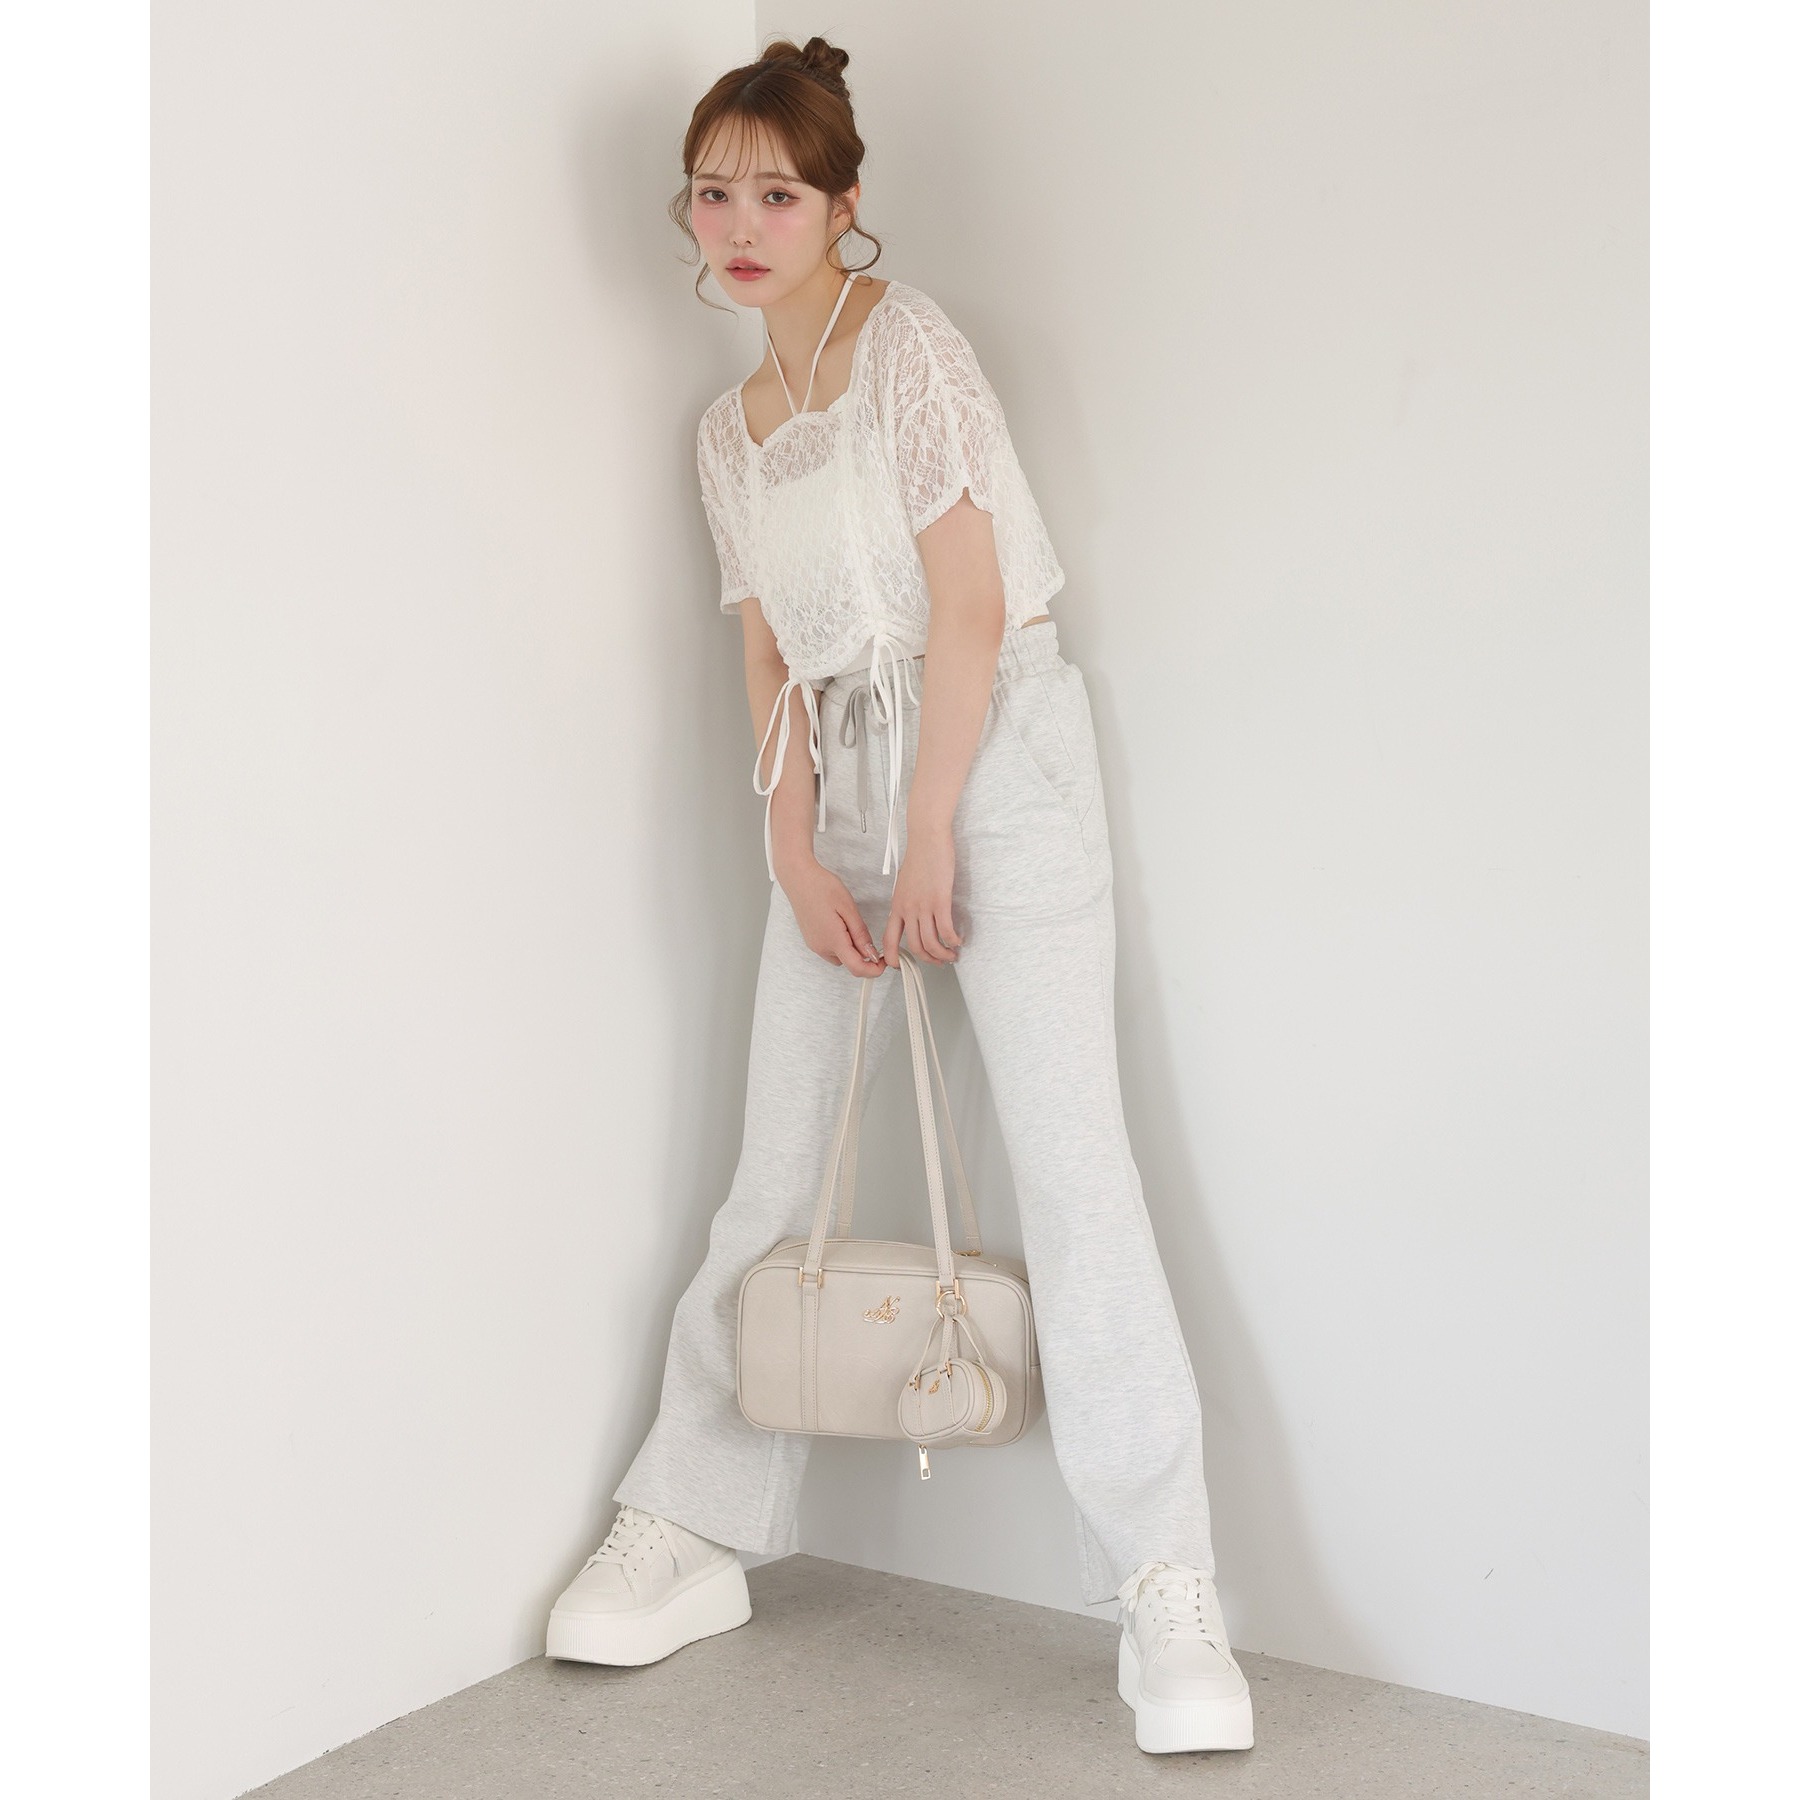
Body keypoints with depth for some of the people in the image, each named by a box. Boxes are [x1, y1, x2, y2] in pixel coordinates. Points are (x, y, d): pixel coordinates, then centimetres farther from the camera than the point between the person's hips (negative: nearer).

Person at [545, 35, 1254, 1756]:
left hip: (993, 742, -6)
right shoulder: (727, 429, 15)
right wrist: (797, 856, -3)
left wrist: (931, 841, -13)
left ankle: (1165, 1587, -7)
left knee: (1066, 1153, -12)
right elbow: (771, 656, 10)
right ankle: (692, 1532, 19)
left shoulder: (906, 341, -5)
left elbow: (970, 600, -11)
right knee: (775, 1170, 7)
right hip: (839, 778, 6)